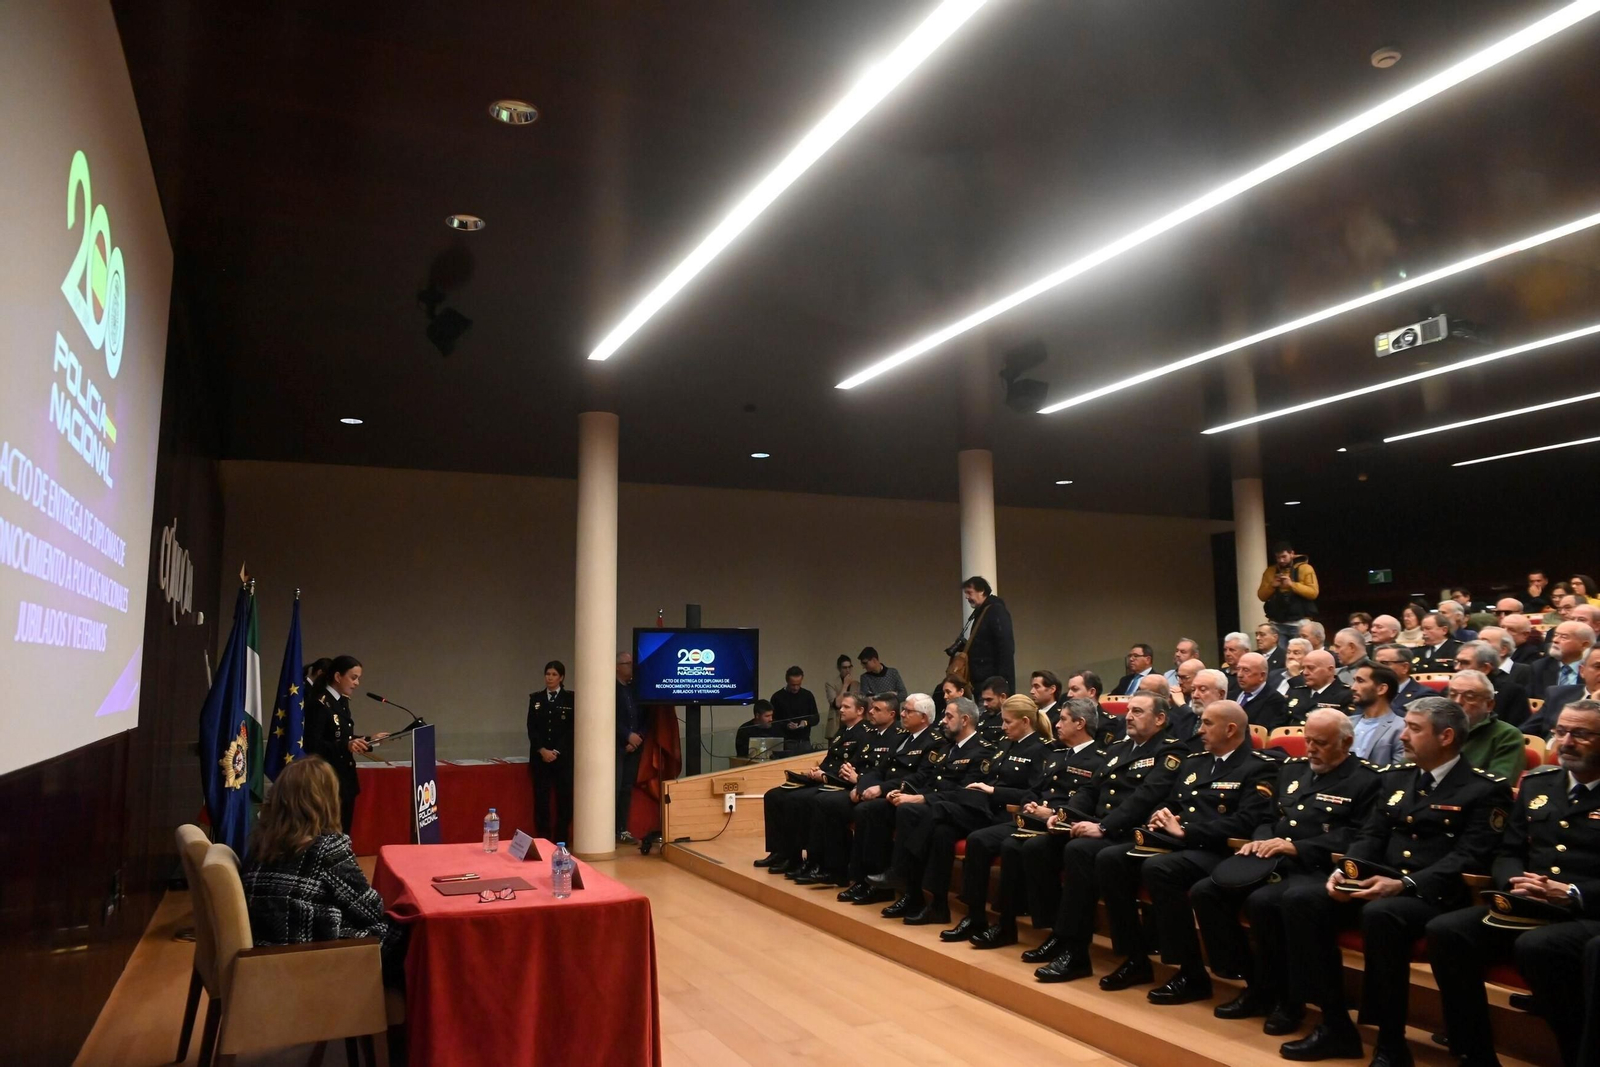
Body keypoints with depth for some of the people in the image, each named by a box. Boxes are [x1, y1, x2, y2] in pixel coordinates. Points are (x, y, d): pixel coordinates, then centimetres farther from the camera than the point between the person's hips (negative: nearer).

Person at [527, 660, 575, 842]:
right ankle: (542, 841, 8)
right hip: (540, 757, 2)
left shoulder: (570, 698, 0)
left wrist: (556, 752, -11)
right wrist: (543, 750, -9)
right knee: (541, 799, 0)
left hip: (564, 757, -2)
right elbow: (531, 728, 4)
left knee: (564, 799, -1)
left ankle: (561, 841, 8)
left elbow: (572, 729, -3)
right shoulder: (535, 698, 8)